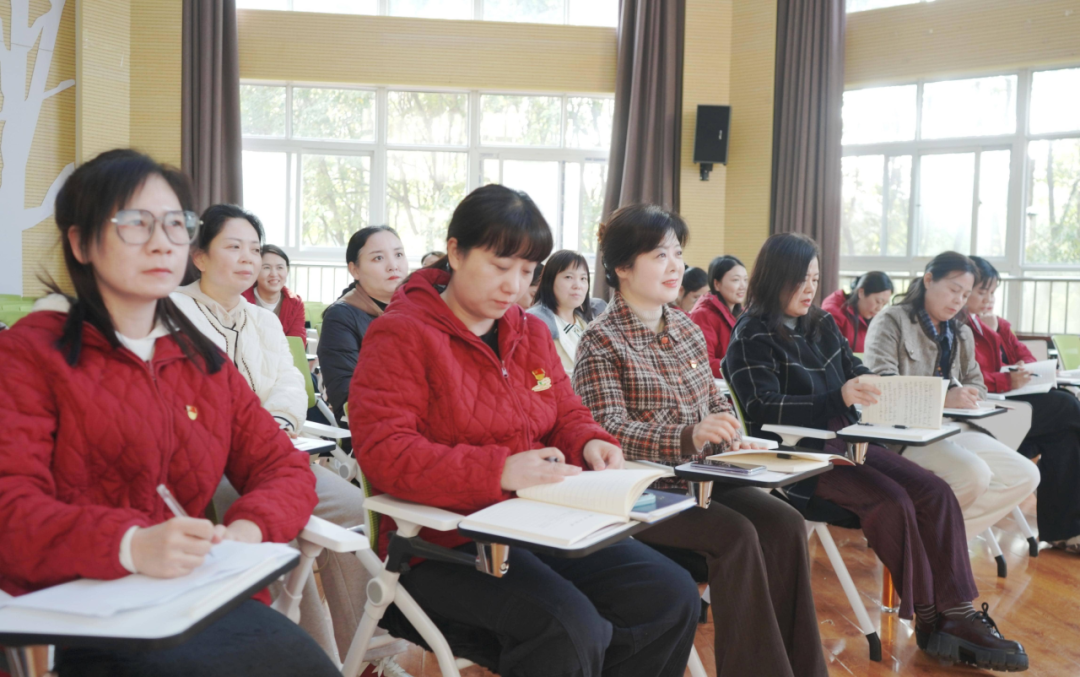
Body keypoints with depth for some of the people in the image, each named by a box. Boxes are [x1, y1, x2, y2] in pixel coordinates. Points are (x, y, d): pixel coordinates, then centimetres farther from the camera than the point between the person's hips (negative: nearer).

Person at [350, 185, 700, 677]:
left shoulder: (531, 332, 16)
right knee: (569, 630, -30)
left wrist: (590, 443, -2)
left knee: (672, 596, -8)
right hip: (444, 543, -7)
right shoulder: (402, 333, -7)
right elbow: (382, 452, -18)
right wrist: (499, 470, -29)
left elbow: (567, 414, 24)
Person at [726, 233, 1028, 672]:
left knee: (936, 492, -11)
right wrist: (839, 397, -26)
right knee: (891, 500, -24)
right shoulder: (752, 337, -7)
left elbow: (856, 374, 21)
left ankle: (959, 615, -12)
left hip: (845, 442, 7)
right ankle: (929, 622, -8)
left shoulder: (822, 325, 15)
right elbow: (764, 410, -17)